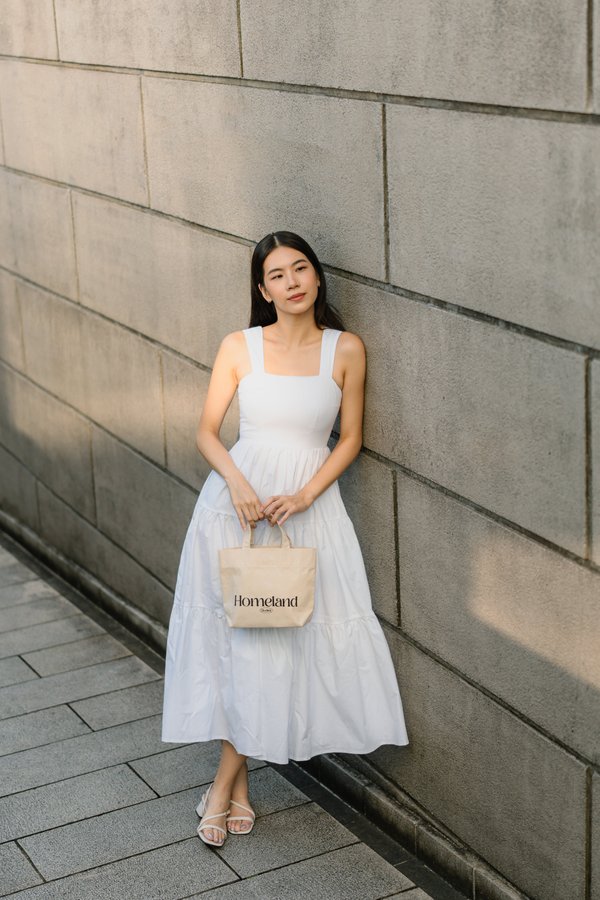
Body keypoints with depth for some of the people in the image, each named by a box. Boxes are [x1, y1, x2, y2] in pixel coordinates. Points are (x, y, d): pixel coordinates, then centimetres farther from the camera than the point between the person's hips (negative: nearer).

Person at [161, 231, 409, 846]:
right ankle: (238, 783, 15)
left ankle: (224, 784, 11)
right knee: (240, 637, 1)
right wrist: (238, 483, -16)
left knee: (276, 639, -2)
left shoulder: (346, 349, 0)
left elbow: (350, 439, 2)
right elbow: (206, 431, 2)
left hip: (309, 505, 0)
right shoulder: (239, 347, -1)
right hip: (237, 499, 0)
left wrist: (304, 495, -11)